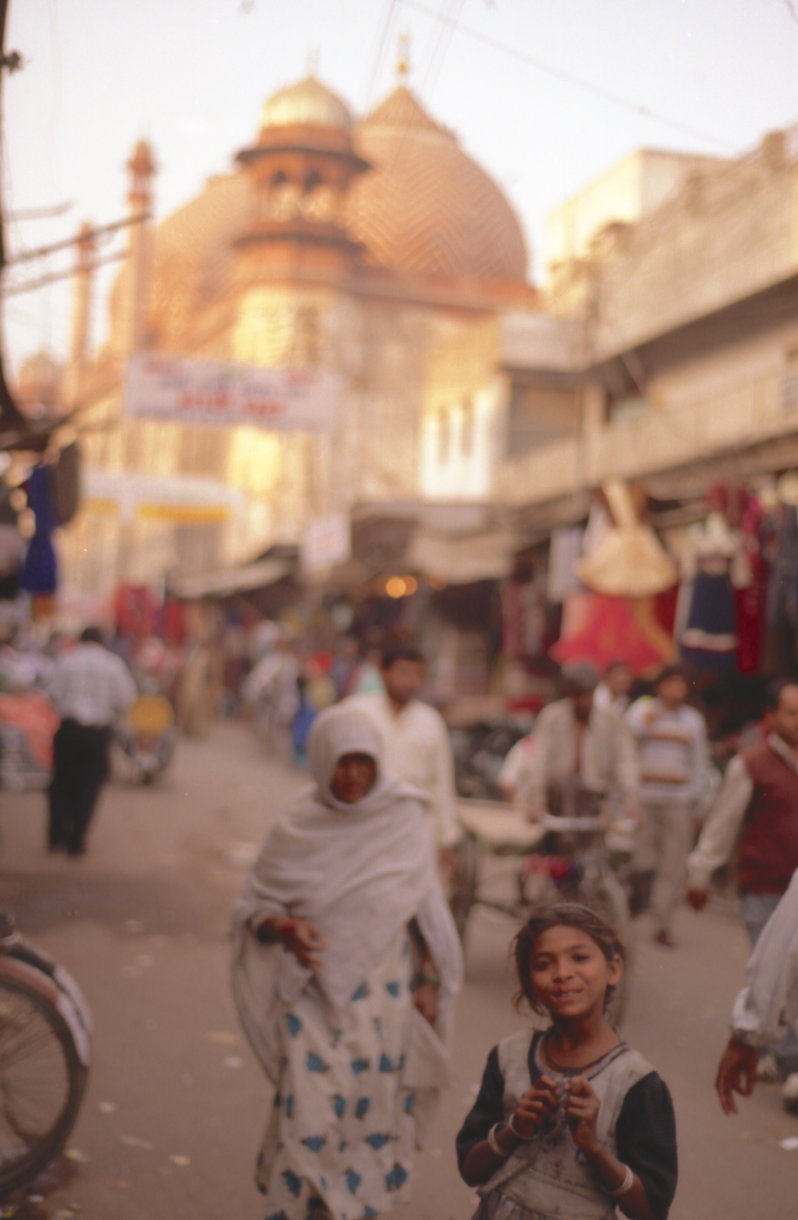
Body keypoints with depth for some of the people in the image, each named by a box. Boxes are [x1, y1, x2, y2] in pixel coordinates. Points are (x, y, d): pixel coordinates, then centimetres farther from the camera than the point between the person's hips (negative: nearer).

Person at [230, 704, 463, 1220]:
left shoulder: (407, 821, -2)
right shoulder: (297, 830, -6)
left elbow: (426, 910, 7)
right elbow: (253, 908, 1)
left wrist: (428, 982, 5)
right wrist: (286, 929, -19)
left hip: (385, 996, 2)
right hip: (316, 997, -1)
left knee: (373, 1110, 8)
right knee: (311, 1113, -6)